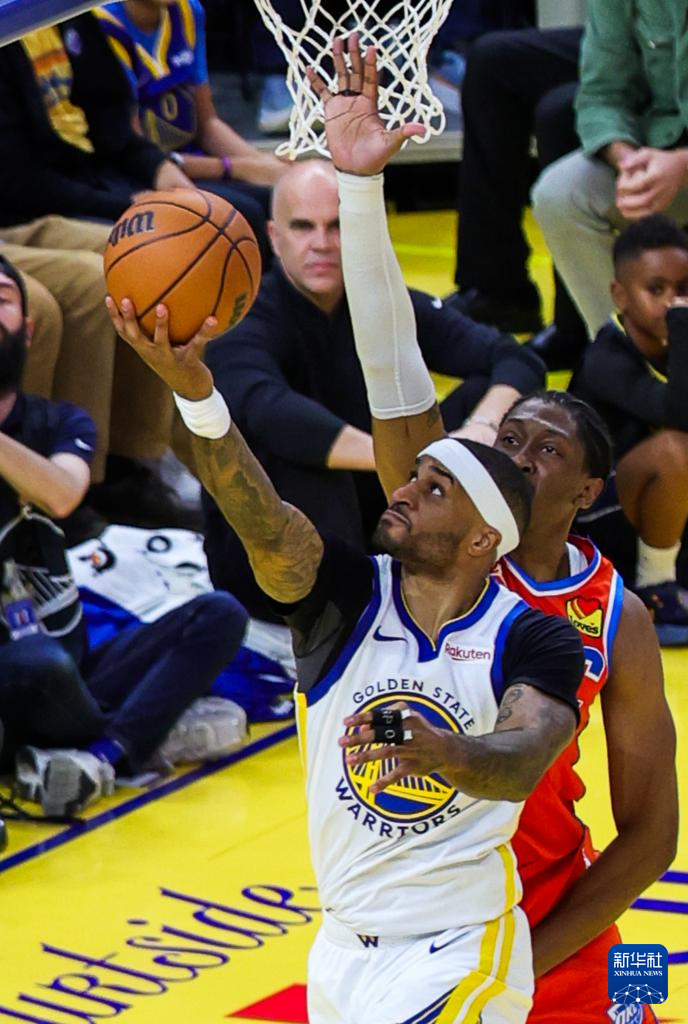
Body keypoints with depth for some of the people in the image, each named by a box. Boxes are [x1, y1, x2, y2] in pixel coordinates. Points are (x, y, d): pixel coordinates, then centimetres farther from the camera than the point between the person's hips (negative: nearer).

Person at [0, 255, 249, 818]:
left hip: (69, 663, 6)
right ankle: (140, 731, -6)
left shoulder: (59, 423, 10)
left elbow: (62, 494, -16)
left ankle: (102, 752, -29)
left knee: (219, 615, -10)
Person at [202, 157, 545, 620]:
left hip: (374, 532, 5)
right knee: (300, 448, -35)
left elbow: (519, 362, -12)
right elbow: (271, 414, -40)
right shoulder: (245, 325, -17)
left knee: (486, 396, -10)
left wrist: (483, 430, -35)